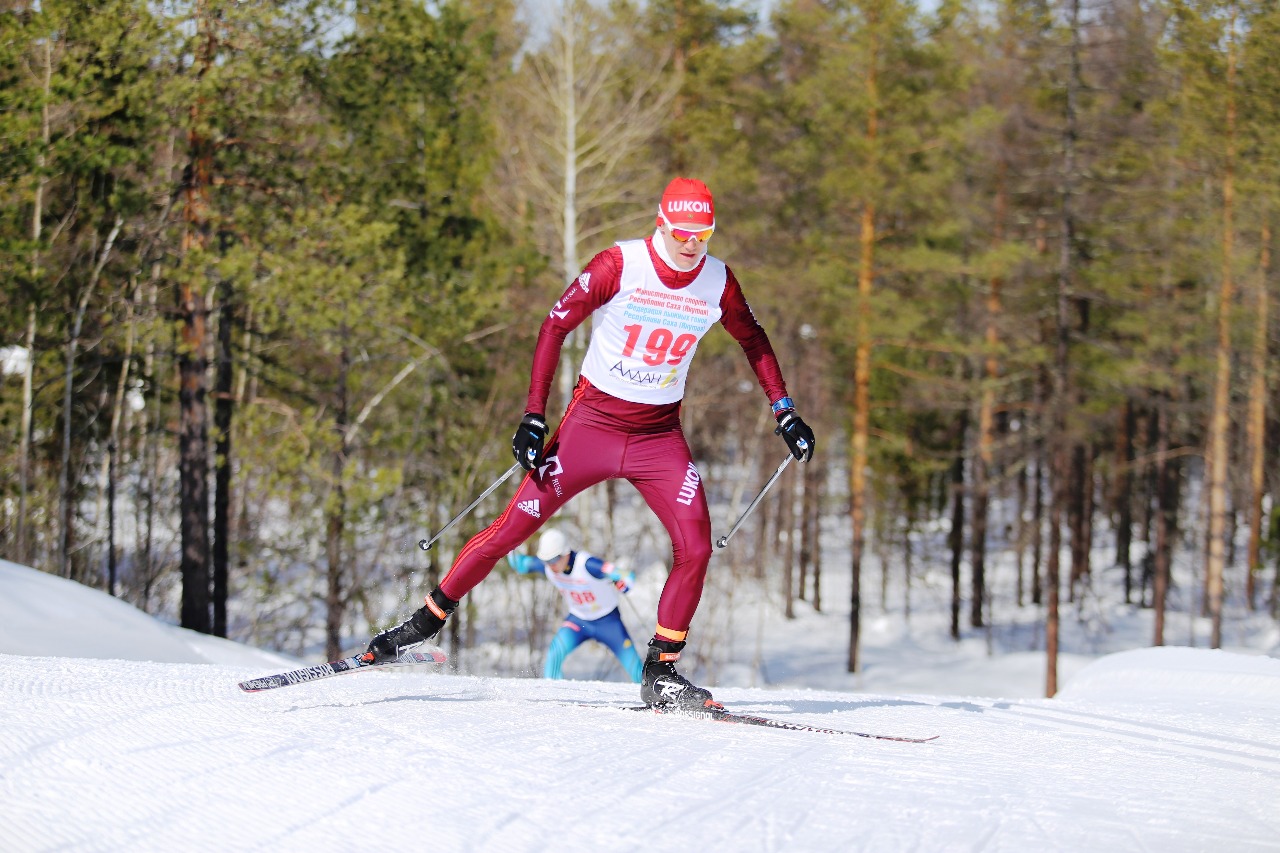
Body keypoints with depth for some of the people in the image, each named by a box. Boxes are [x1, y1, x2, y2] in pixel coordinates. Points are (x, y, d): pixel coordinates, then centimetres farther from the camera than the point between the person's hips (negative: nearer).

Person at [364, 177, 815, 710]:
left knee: (695, 548, -13)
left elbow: (753, 340, 14)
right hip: (592, 421, -3)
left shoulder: (718, 282, -5)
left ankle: (661, 672, 1)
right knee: (512, 529, -4)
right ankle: (426, 622, 12)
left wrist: (785, 413, 10)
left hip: (659, 435, 3)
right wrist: (533, 417, -16)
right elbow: (556, 325, -11)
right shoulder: (620, 265, -15)